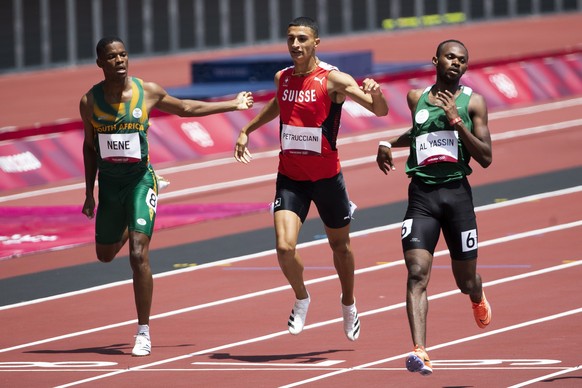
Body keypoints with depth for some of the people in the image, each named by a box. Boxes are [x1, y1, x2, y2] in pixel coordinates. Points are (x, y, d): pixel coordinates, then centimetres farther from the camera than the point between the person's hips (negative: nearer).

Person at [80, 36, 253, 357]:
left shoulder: (148, 93, -5)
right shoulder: (90, 101, -3)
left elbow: (186, 108, 13)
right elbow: (90, 147, 9)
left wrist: (233, 105, 18)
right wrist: (89, 193, 9)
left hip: (140, 180, -3)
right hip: (108, 183, 3)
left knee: (138, 255, -16)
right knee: (105, 255, 18)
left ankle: (143, 333, -9)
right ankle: (130, 227, 57)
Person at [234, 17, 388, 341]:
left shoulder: (333, 80, -14)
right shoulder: (282, 78, 2)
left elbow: (380, 111, -23)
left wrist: (375, 93, -44)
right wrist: (247, 130, 28)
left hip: (326, 177, -2)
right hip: (290, 177, 2)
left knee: (340, 245, 16)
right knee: (285, 247, -16)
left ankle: (349, 305, 40)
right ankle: (301, 299, 12)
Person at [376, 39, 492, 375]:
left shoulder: (472, 102, 1)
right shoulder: (417, 98, 10)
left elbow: (486, 158, -5)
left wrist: (456, 121, -14)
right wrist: (390, 143, 19)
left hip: (457, 193, -1)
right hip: (421, 196, 1)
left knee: (466, 280, 12)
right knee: (417, 275, -17)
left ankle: (478, 297, 51)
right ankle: (420, 352, -26)